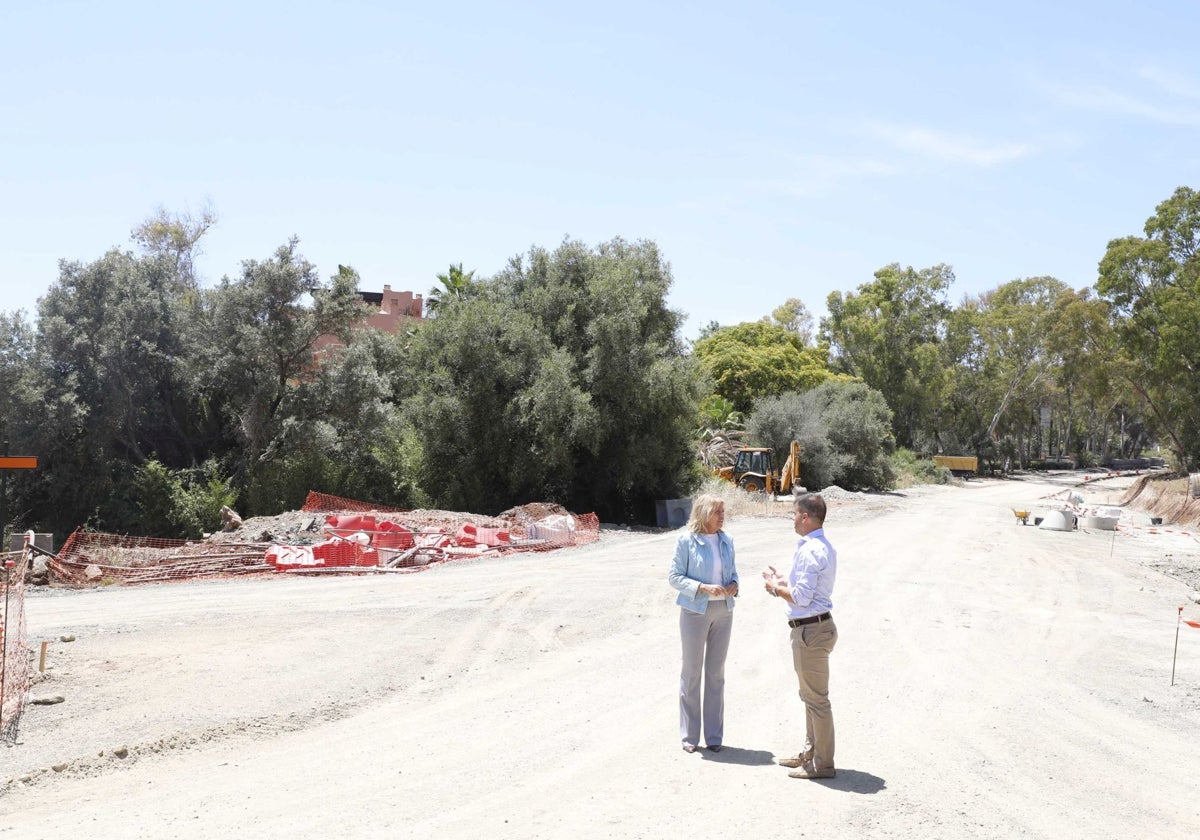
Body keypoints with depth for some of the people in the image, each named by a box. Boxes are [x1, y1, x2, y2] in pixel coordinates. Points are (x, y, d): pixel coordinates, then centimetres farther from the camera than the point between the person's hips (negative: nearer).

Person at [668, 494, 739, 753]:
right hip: (695, 610, -4)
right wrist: (703, 588, -20)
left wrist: (734, 585, -6)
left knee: (716, 673, 10)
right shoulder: (686, 540, -9)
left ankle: (714, 735, 20)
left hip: (723, 611, 5)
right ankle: (689, 736, 15)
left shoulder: (726, 540, 6)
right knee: (692, 672, 4)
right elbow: (674, 577, -9)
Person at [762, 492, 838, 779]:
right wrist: (782, 580, 12)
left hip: (810, 629, -11)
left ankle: (823, 763, 10)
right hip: (817, 625, 11)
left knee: (815, 697, 0)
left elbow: (802, 597, -23)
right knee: (811, 694, 21)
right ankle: (811, 752, 34)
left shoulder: (809, 551, -22)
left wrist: (776, 588, -8)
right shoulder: (823, 546, 11)